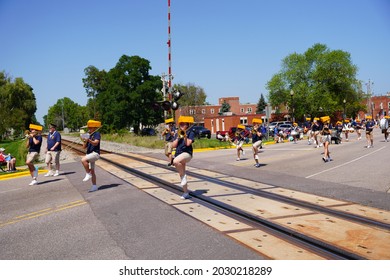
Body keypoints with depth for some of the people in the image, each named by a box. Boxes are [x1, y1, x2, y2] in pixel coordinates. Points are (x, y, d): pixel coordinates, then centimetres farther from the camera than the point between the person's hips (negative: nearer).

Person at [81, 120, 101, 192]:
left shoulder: (97, 134, -7)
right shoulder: (88, 135, 14)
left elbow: (95, 143, -22)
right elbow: (84, 147, 11)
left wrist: (89, 140, -37)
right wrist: (85, 141, -9)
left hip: (95, 153, -8)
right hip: (89, 154, 8)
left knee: (83, 160, -31)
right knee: (92, 171, 10)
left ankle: (88, 174, -14)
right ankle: (94, 186, 19)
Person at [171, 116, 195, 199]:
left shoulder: (191, 133, 0)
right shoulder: (177, 134, 16)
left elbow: (188, 143, -14)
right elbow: (173, 145, 6)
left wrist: (184, 135, -10)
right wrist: (178, 137, -2)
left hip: (187, 153, -6)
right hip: (178, 154, 6)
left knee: (176, 161, -37)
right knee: (181, 175, 7)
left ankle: (183, 175, -14)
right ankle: (186, 193, 17)